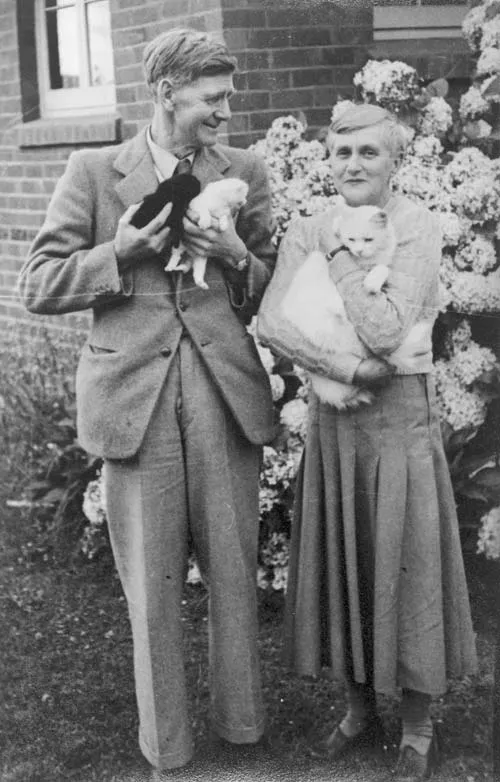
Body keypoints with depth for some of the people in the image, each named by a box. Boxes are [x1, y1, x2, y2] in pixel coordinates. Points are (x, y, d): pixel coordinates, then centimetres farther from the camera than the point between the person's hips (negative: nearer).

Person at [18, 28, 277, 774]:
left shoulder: (244, 172, 9)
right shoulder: (93, 172, 2)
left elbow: (273, 293, 13)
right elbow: (39, 286, 0)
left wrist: (237, 258, -8)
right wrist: (123, 251, -13)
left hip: (226, 392, 2)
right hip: (136, 395, -2)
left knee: (234, 569, 9)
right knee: (152, 582, 7)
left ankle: (240, 723, 27)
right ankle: (164, 743, 23)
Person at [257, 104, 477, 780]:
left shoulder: (419, 228, -9)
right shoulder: (308, 229, 2)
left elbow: (386, 331, -21)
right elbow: (270, 324, -12)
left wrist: (341, 255, -14)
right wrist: (345, 367, -22)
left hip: (400, 415, -4)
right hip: (332, 417, 4)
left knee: (406, 565, 4)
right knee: (341, 561, 12)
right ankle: (359, 711, 31)